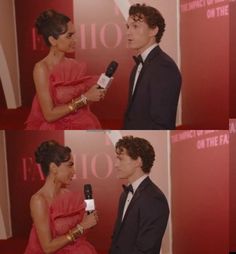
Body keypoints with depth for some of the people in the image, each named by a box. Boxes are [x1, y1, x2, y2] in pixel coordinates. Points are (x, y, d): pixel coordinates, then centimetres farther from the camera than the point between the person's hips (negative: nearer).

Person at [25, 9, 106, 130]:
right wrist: (84, 98, -18)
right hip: (56, 129, -5)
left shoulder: (75, 65, 0)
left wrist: (95, 91, -6)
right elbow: (49, 114, -18)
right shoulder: (42, 68, -15)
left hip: (81, 127, 5)